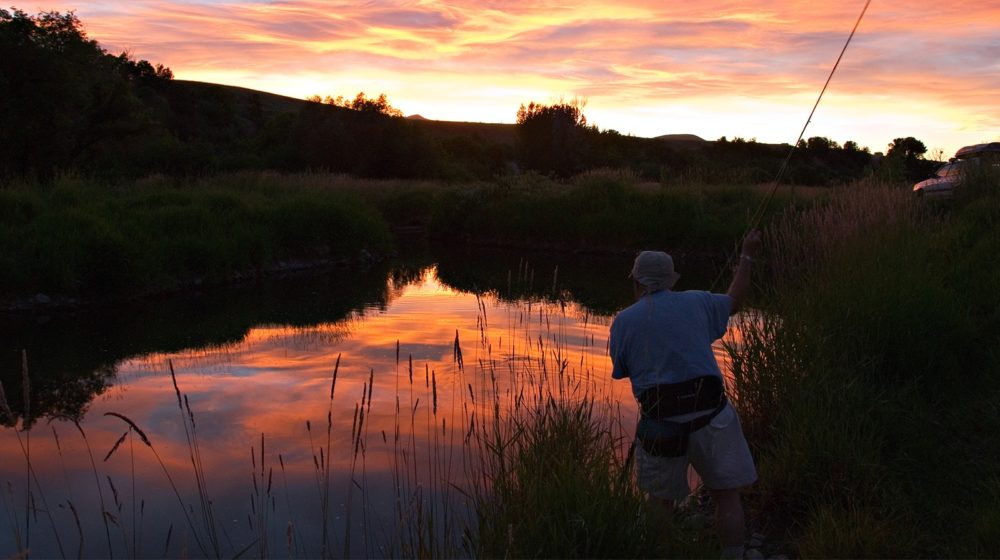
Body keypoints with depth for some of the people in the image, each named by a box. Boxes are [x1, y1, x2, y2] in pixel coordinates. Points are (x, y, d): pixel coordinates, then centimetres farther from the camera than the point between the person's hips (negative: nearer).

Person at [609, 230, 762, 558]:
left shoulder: (623, 321, 3)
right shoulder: (695, 302, 8)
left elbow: (621, 372, 11)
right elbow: (733, 302, 27)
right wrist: (747, 256, 38)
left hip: (660, 421, -1)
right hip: (709, 413, 1)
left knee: (661, 501, 16)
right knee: (727, 496, 12)